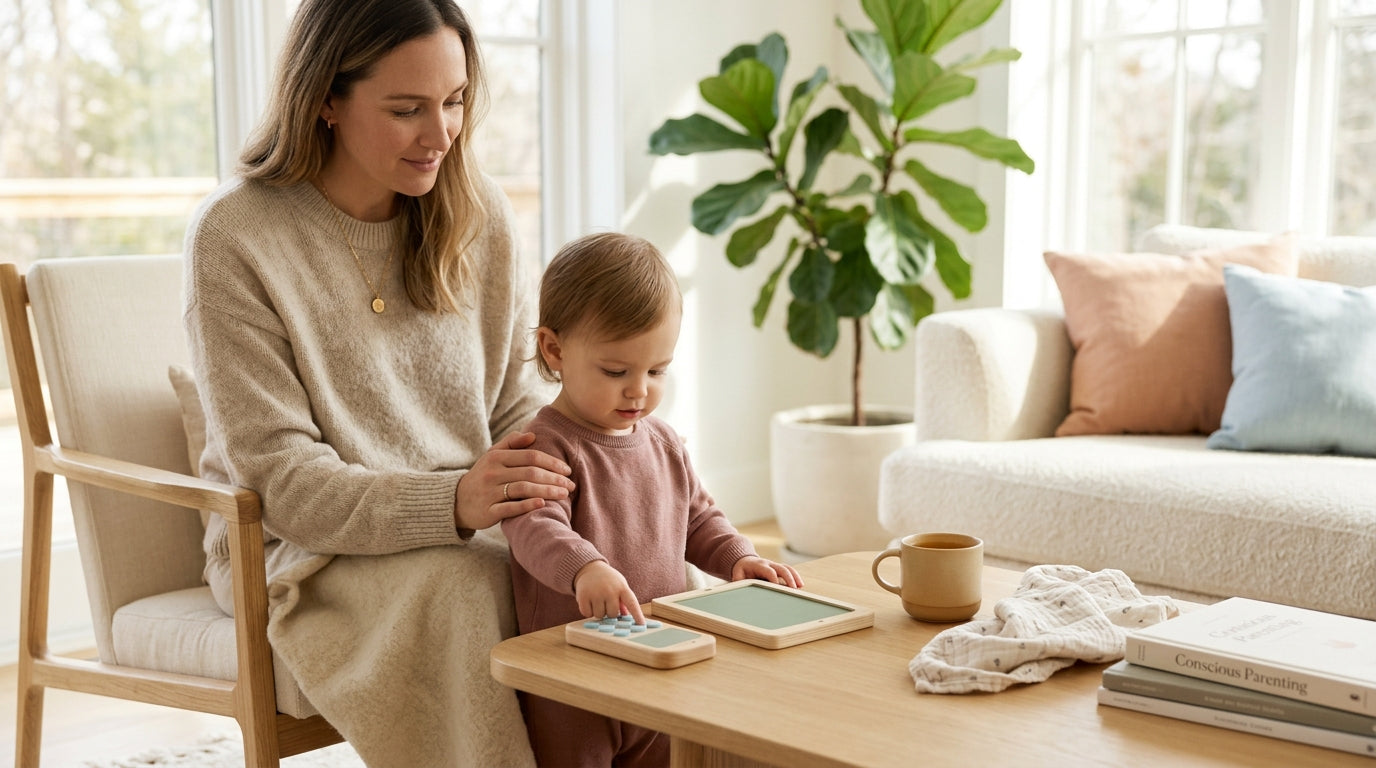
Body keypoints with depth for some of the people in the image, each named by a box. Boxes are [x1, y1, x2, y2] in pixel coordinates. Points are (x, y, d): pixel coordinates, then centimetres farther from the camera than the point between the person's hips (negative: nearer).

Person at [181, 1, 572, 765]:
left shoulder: (480, 216, 3)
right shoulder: (234, 236, -11)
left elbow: (515, 404, 8)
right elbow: (280, 478, -14)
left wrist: (556, 475, -16)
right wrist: (452, 503, -30)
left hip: (469, 533, 4)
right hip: (297, 551, -4)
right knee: (458, 589, -34)